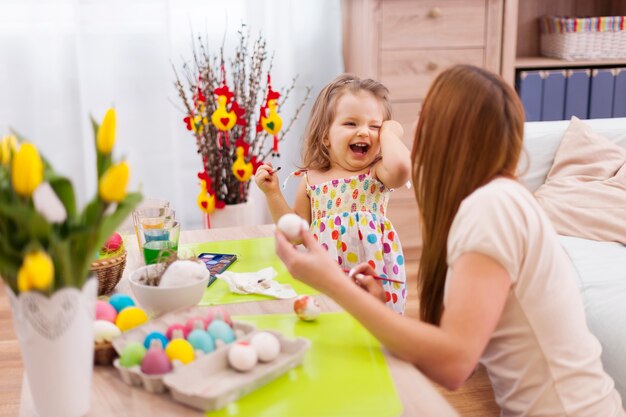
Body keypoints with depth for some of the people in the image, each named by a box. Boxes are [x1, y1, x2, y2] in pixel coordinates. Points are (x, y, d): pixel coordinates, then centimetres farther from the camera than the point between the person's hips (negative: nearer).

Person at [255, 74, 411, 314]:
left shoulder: (377, 173, -4)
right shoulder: (311, 179, 5)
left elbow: (400, 167, -29)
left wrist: (388, 132, -12)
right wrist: (273, 193, 4)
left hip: (375, 276, -2)